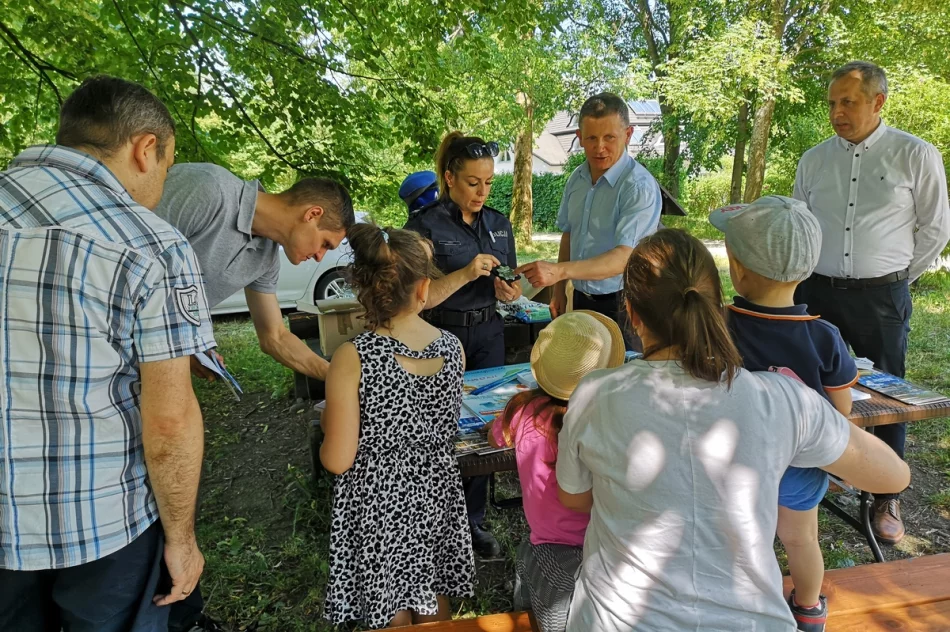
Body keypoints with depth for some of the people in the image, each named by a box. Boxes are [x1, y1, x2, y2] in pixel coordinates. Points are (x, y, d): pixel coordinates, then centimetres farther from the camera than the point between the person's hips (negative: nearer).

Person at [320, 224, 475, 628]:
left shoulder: (353, 358, -23)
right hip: (436, 493, 4)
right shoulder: (453, 348, -11)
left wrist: (327, 425, 2)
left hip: (379, 506, -3)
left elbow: (337, 460, -18)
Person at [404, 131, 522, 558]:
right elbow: (419, 297, -14)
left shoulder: (499, 225, 7)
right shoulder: (425, 226, -9)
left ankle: (473, 521, 24)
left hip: (489, 334, 5)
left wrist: (508, 291, -7)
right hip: (441, 336, -4)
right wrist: (466, 273, -25)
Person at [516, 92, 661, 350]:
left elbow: (624, 257, -29)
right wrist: (559, 289, 10)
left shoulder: (640, 186, -19)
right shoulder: (577, 178, 3)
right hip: (582, 300, 7)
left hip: (621, 306, -6)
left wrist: (559, 271, -40)